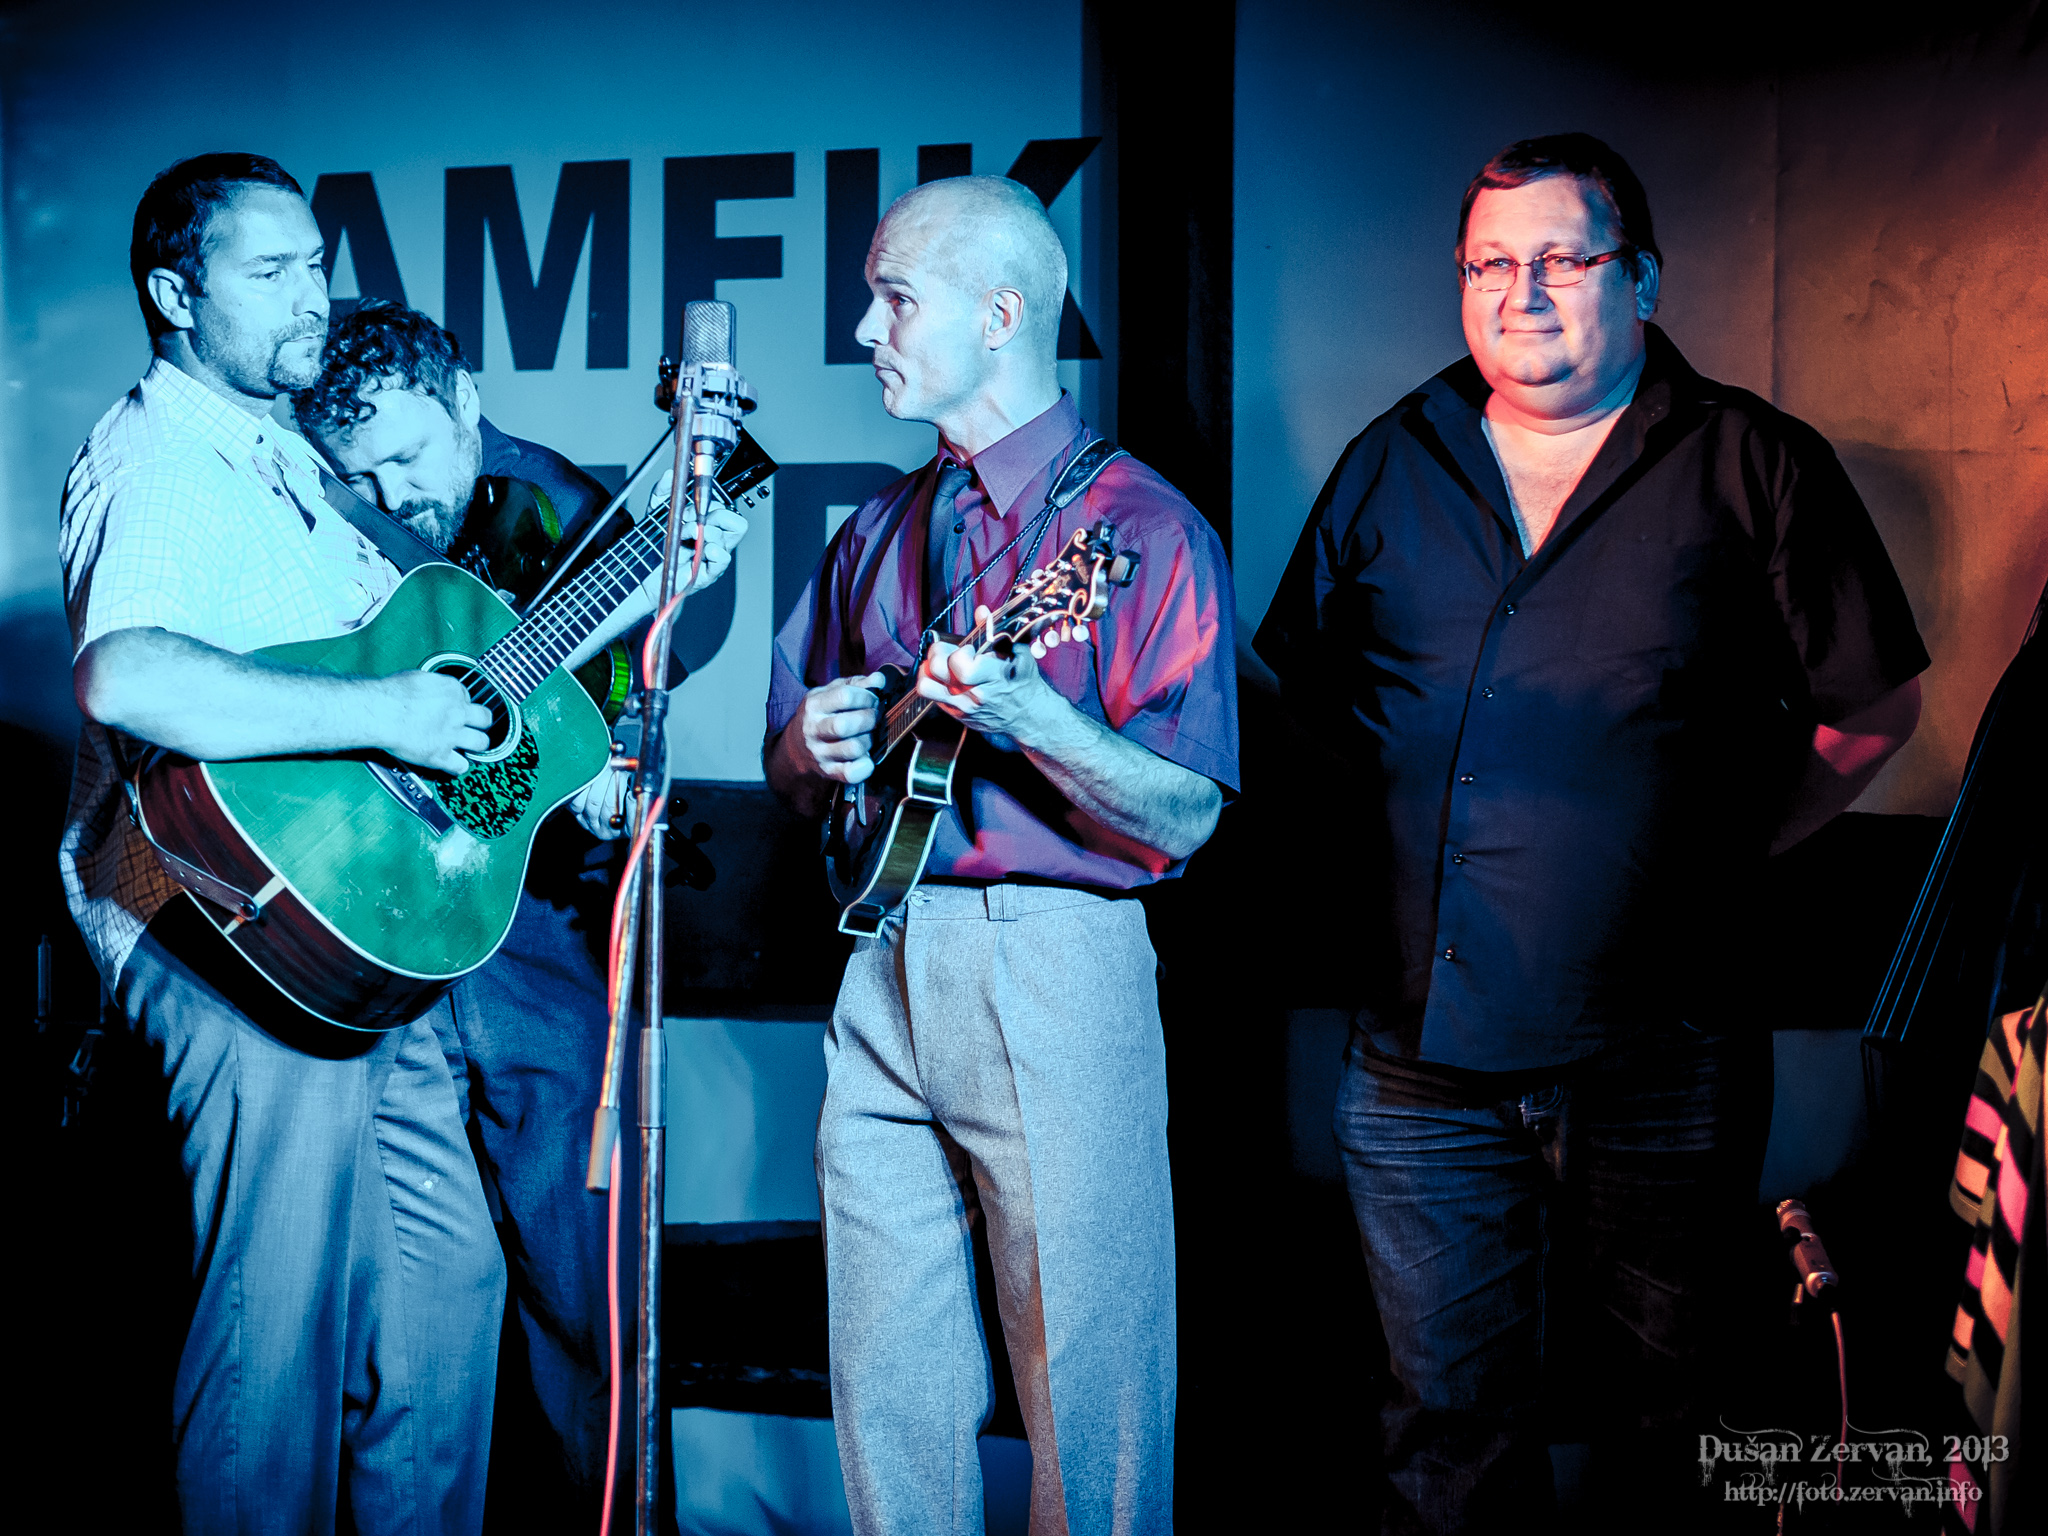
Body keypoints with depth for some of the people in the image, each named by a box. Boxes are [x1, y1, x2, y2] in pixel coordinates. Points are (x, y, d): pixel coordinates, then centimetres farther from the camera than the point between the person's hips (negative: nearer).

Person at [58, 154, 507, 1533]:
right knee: (286, 1335, -2)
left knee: (449, 1281, 16)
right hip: (243, 950, -10)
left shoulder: (288, 457, 17)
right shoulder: (150, 464, -14)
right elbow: (123, 677, -35)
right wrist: (384, 714, -28)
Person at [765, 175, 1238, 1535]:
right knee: (888, 1382, 11)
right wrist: (816, 750, -3)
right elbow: (792, 773, 20)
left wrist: (1028, 718, -26)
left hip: (1054, 973, -6)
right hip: (886, 967, 6)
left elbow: (1183, 820, -11)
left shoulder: (1138, 526, -5)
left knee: (1086, 1386, 1)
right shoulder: (879, 533, 16)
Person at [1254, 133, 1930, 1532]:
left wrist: (1722, 853, 0)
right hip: (1424, 1045, 2)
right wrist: (1402, 836, 8)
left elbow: (1876, 706, 5)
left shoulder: (1756, 466, 0)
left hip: (1658, 1061, -2)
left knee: (1663, 1412, 13)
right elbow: (1301, 683, 19)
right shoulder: (1391, 466, 9)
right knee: (1450, 1423, 11)